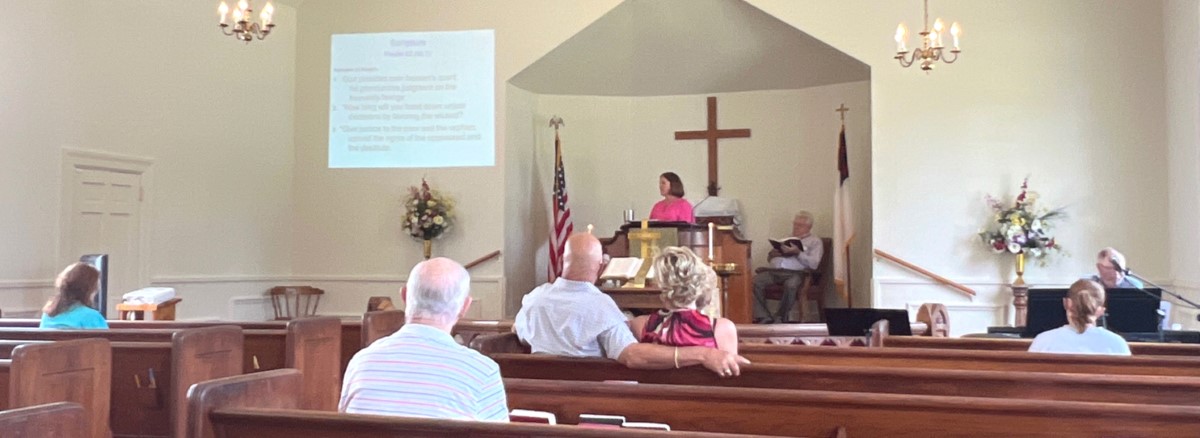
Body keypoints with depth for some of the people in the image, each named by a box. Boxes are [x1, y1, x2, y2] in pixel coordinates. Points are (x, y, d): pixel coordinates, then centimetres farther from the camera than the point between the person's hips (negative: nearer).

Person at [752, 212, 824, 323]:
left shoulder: (815, 241, 16)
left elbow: (813, 264, 0)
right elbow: (771, 255, 30)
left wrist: (798, 253, -11)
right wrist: (772, 253, 6)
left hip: (796, 273, -5)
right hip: (775, 271, 5)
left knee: (791, 285, -40)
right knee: (755, 280, -24)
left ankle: (782, 318, -22)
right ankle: (763, 317, -26)